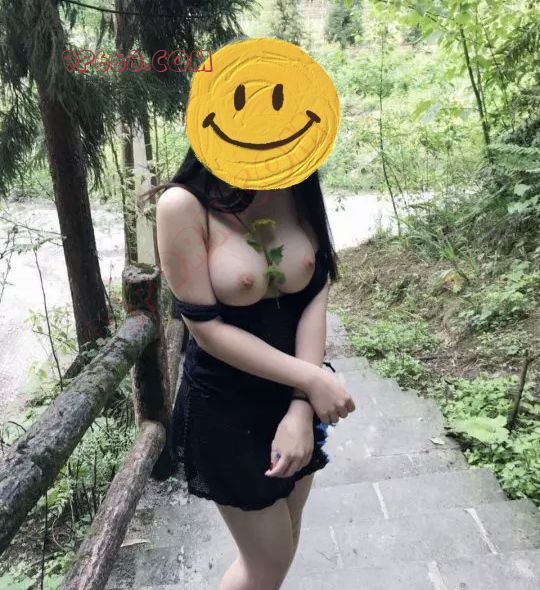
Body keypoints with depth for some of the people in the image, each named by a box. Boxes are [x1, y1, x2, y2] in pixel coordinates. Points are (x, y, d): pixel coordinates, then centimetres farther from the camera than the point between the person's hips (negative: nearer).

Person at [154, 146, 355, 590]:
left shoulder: (299, 192, -5)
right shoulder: (184, 205, -21)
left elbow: (315, 299, -10)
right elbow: (207, 329, -20)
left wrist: (301, 408, -17)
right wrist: (312, 378, -20)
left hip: (295, 396, 5)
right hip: (224, 407, -5)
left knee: (281, 545, 22)